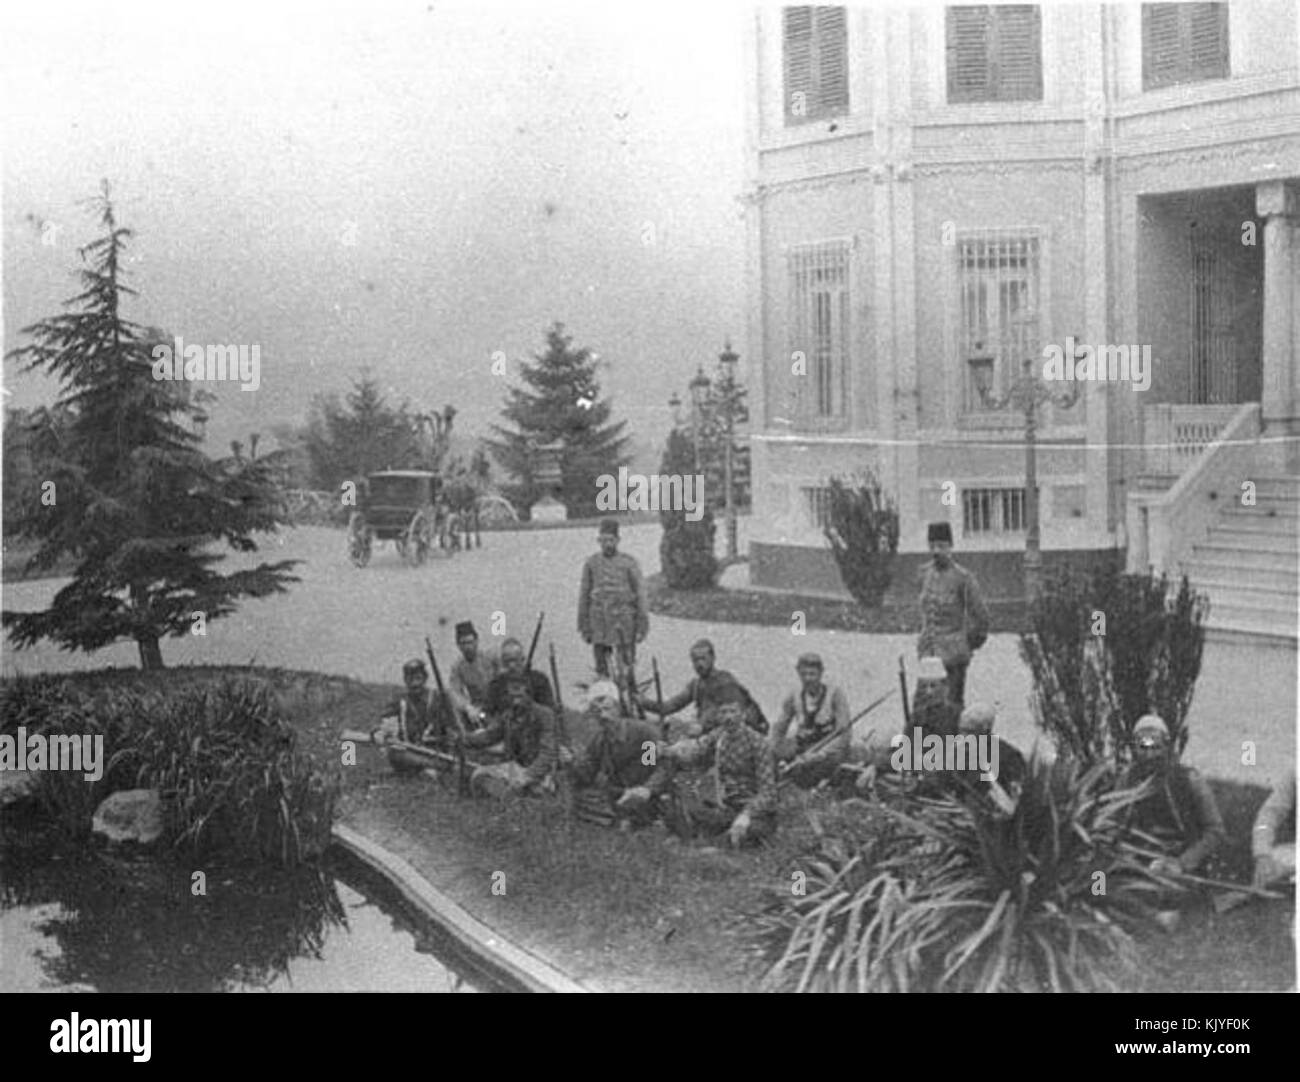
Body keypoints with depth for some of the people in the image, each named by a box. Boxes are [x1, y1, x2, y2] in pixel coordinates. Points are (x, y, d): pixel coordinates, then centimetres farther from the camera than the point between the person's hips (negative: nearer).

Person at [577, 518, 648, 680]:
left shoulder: (630, 562, -2)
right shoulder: (591, 563, 5)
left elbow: (640, 593, -1)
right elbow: (584, 595, 9)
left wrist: (642, 624, -5)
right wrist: (583, 626, 6)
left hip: (624, 619, -2)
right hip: (599, 621, 2)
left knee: (626, 667, 1)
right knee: (601, 668, 4)